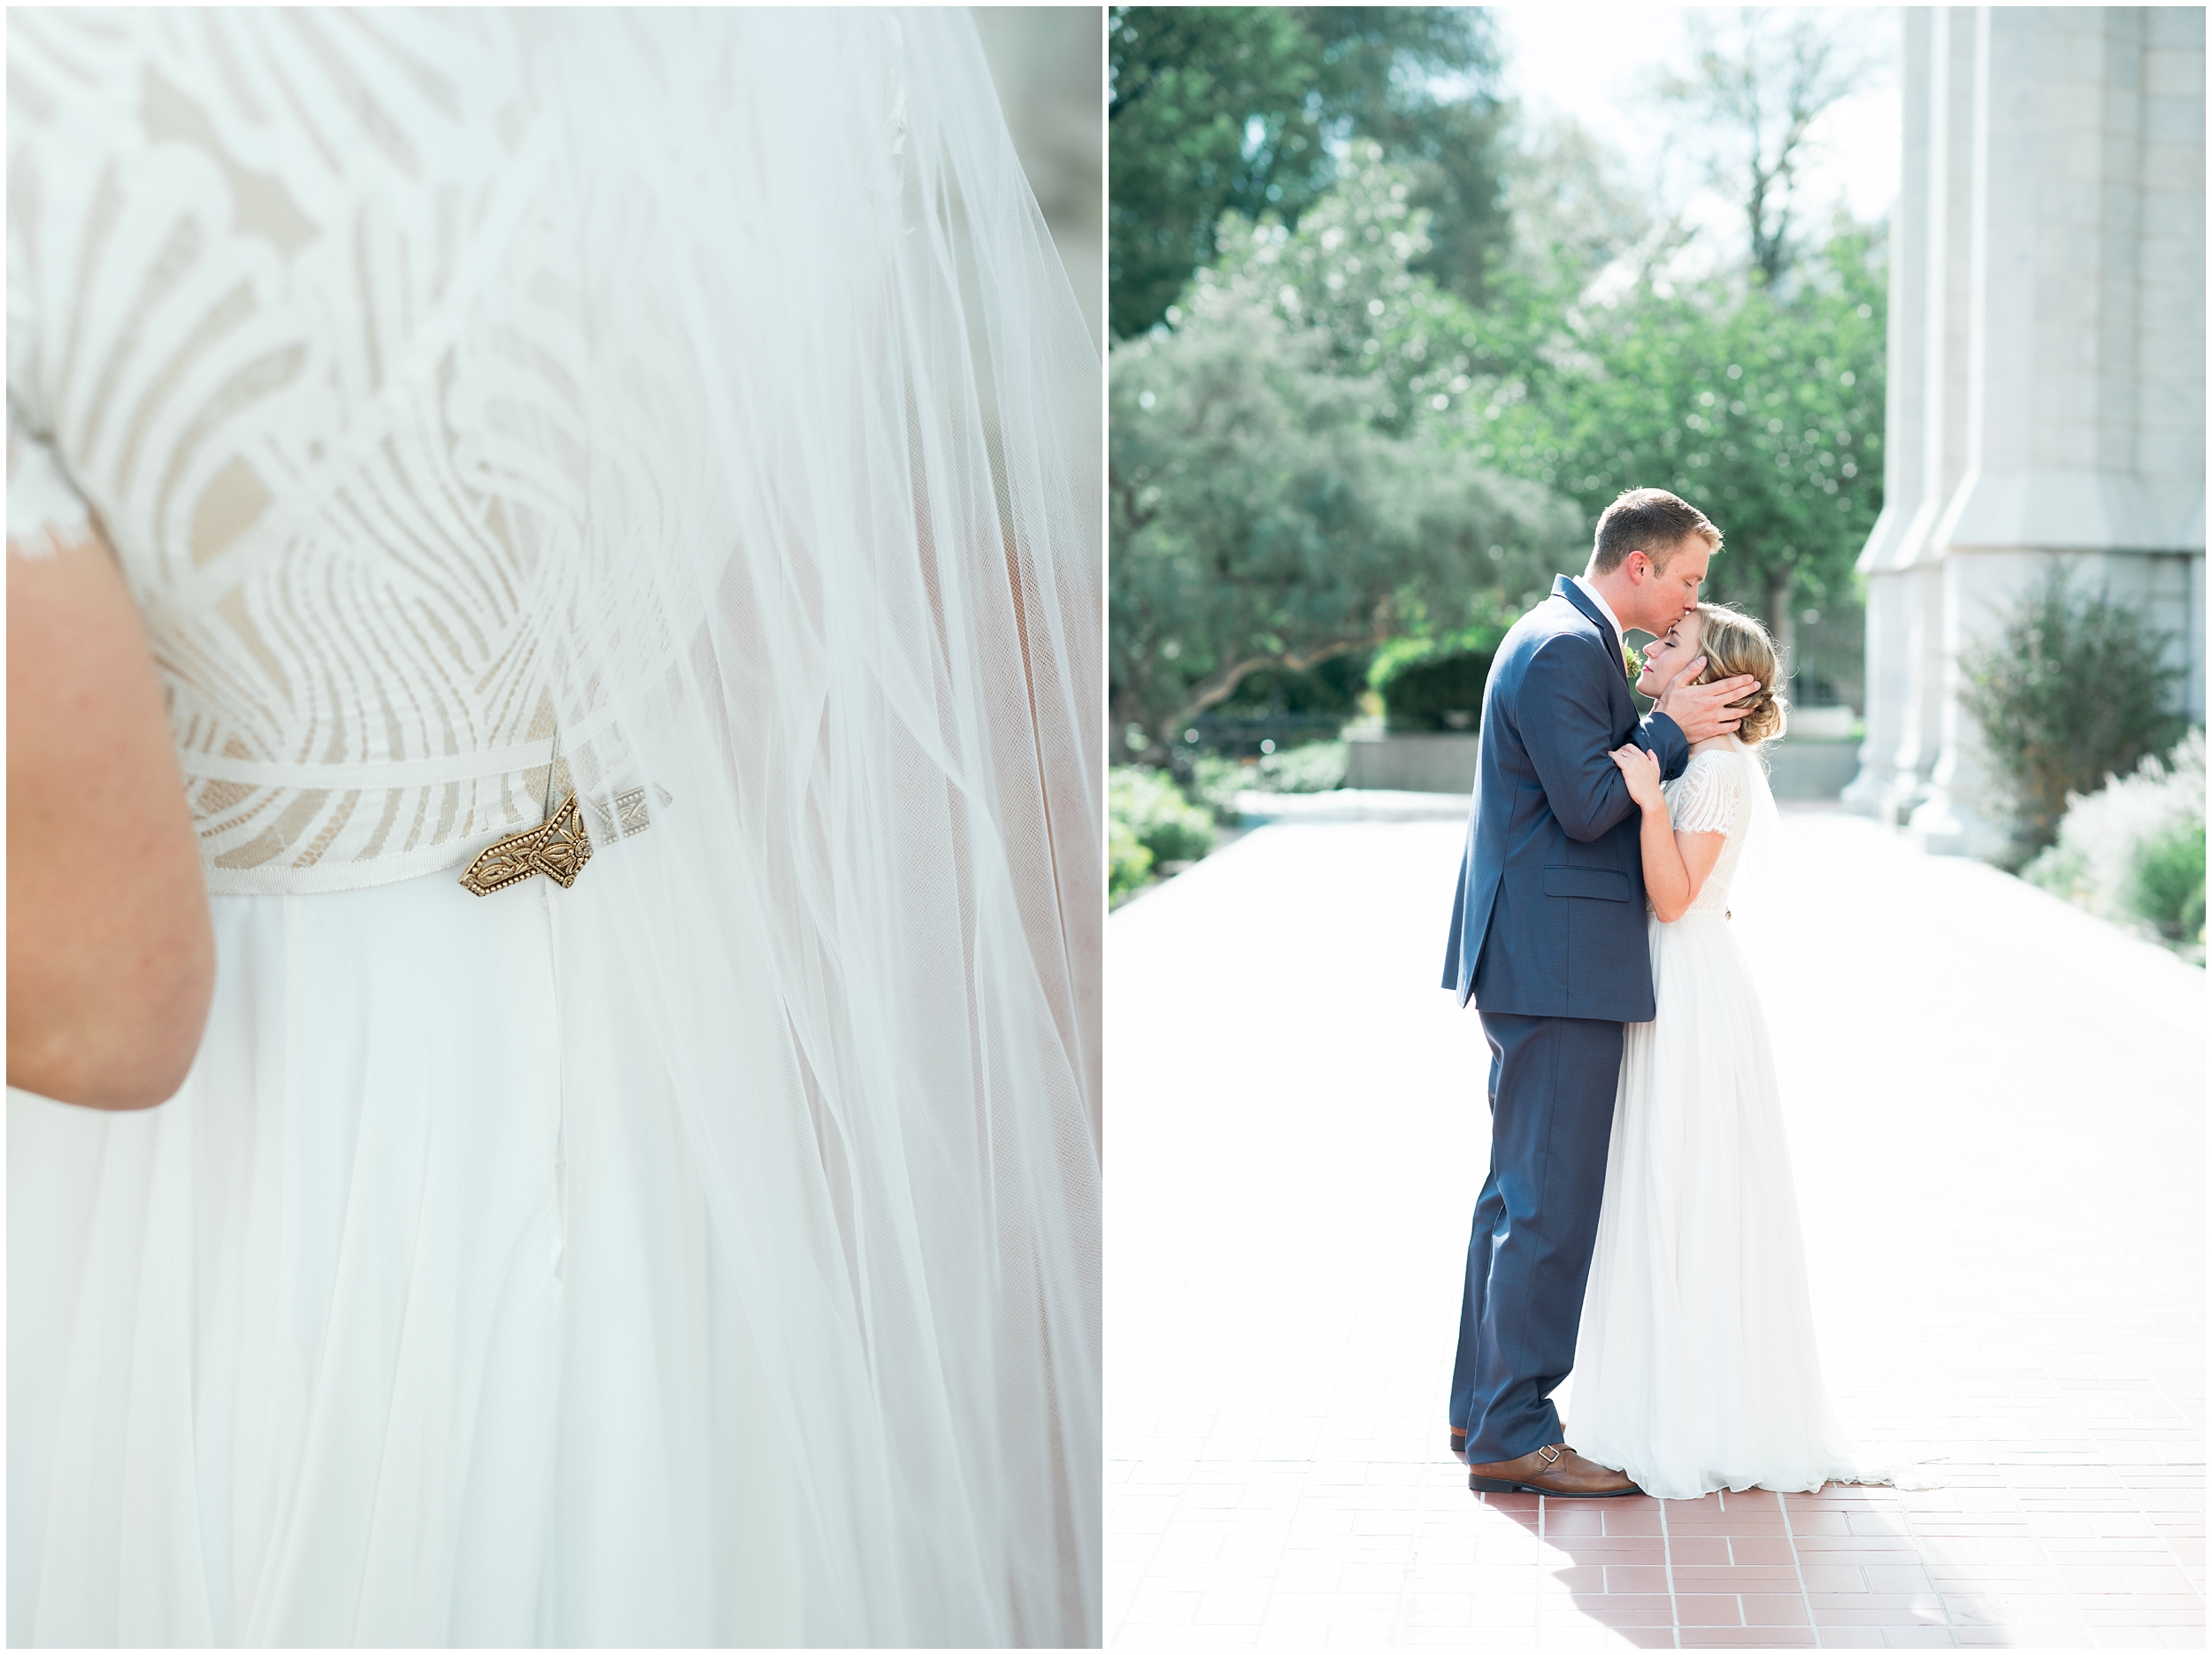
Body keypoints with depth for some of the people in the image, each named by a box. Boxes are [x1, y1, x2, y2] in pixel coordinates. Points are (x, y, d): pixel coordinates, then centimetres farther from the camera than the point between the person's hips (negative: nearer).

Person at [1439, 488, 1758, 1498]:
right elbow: (1587, 805, -20)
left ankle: (1485, 1407, 23)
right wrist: (1671, 729, -10)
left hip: (1535, 959, 11)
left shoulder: (1566, 639, 18)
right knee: (1554, 1199, -8)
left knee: (1520, 1189, 15)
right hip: (1560, 961, -11)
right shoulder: (1566, 650, -15)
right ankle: (1513, 1436, -3)